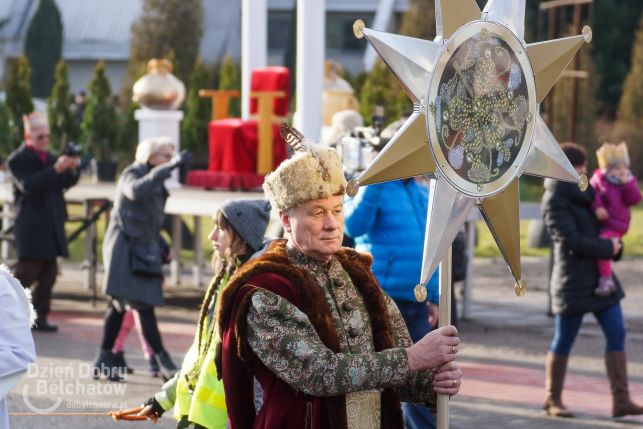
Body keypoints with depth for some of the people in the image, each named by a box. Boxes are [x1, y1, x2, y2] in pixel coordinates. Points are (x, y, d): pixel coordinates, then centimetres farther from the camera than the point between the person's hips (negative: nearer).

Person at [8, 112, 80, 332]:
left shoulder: (49, 157, 15)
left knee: (48, 274, 6)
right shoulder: (18, 160, -7)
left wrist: (72, 169, -8)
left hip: (51, 226, 7)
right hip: (31, 226, -7)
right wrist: (56, 168, -28)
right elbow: (29, 186, -21)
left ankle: (39, 318, 10)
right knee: (27, 271, -9)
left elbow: (65, 183, 14)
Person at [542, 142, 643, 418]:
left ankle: (621, 400, 1)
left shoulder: (583, 193, 15)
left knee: (616, 334, 1)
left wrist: (615, 245, 5)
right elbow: (570, 240, -18)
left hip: (599, 276, 8)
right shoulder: (555, 199, -10)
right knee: (564, 341, 1)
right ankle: (552, 399, 15)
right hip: (573, 279, -8)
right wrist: (607, 248, -13)